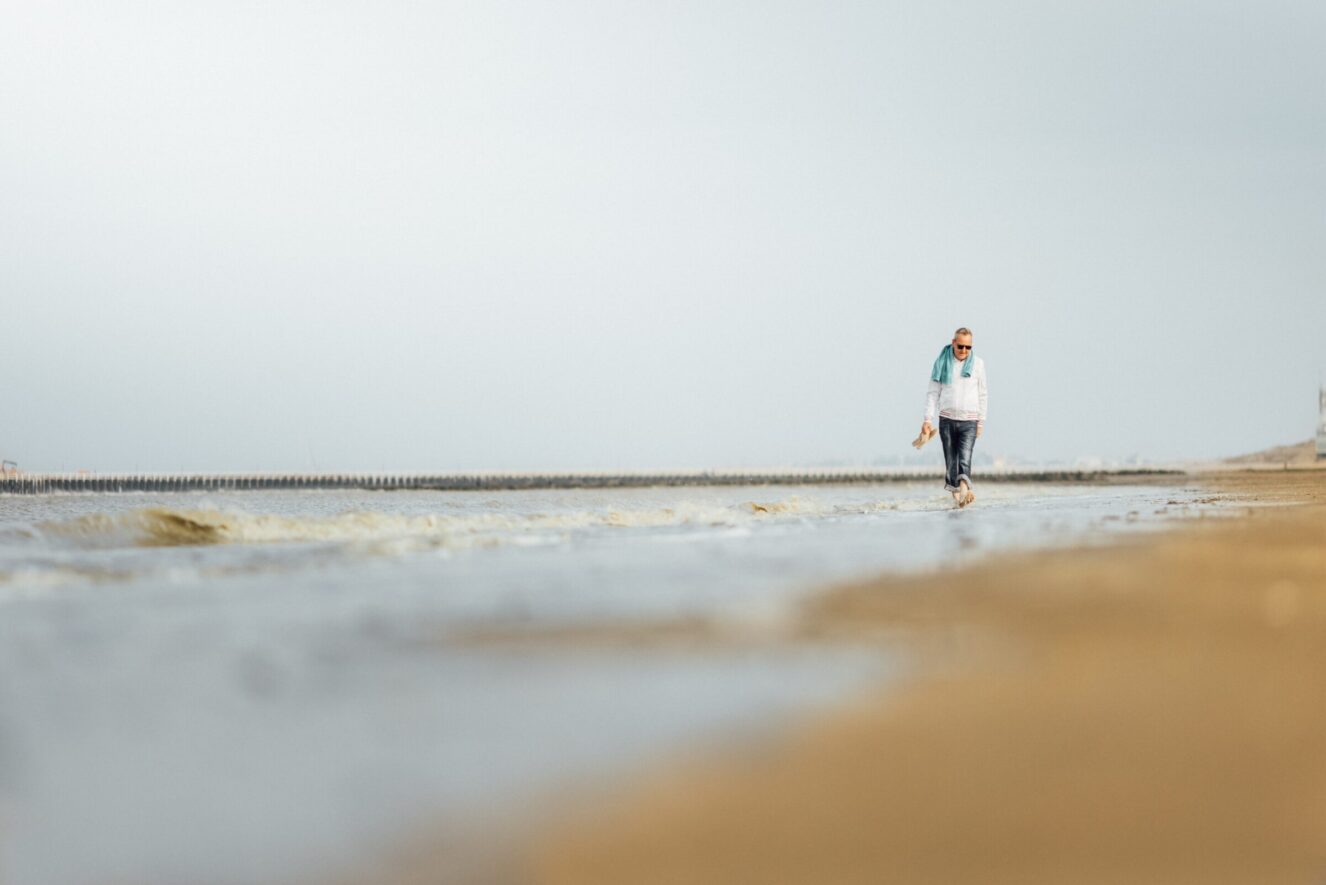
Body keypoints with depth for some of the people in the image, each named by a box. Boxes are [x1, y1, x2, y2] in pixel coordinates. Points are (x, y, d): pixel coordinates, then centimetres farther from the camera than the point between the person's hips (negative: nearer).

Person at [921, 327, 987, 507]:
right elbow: (932, 392, 6)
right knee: (950, 460, 3)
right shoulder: (942, 363, 4)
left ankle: (964, 488, -34)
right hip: (947, 419, 1)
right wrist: (928, 419, -1)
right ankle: (955, 492, 13)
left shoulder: (977, 363, 6)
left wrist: (981, 421, 12)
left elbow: (982, 394, 13)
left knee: (965, 458, -17)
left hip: (969, 421, -1)